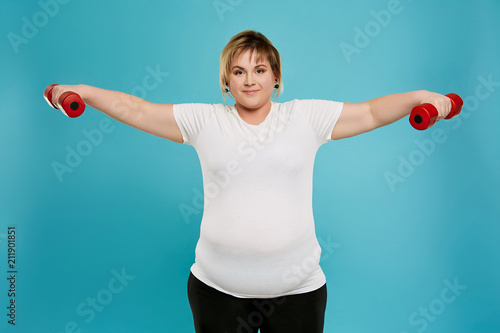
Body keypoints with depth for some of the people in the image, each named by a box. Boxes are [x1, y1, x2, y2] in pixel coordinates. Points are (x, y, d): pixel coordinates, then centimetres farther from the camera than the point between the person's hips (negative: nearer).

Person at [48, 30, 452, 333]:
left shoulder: (306, 117, 2)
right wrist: (83, 91, -2)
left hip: (298, 288, 0)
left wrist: (420, 97, -10)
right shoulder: (205, 121, 3)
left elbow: (370, 112, 2)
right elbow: (137, 110, 4)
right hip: (218, 289, 1)